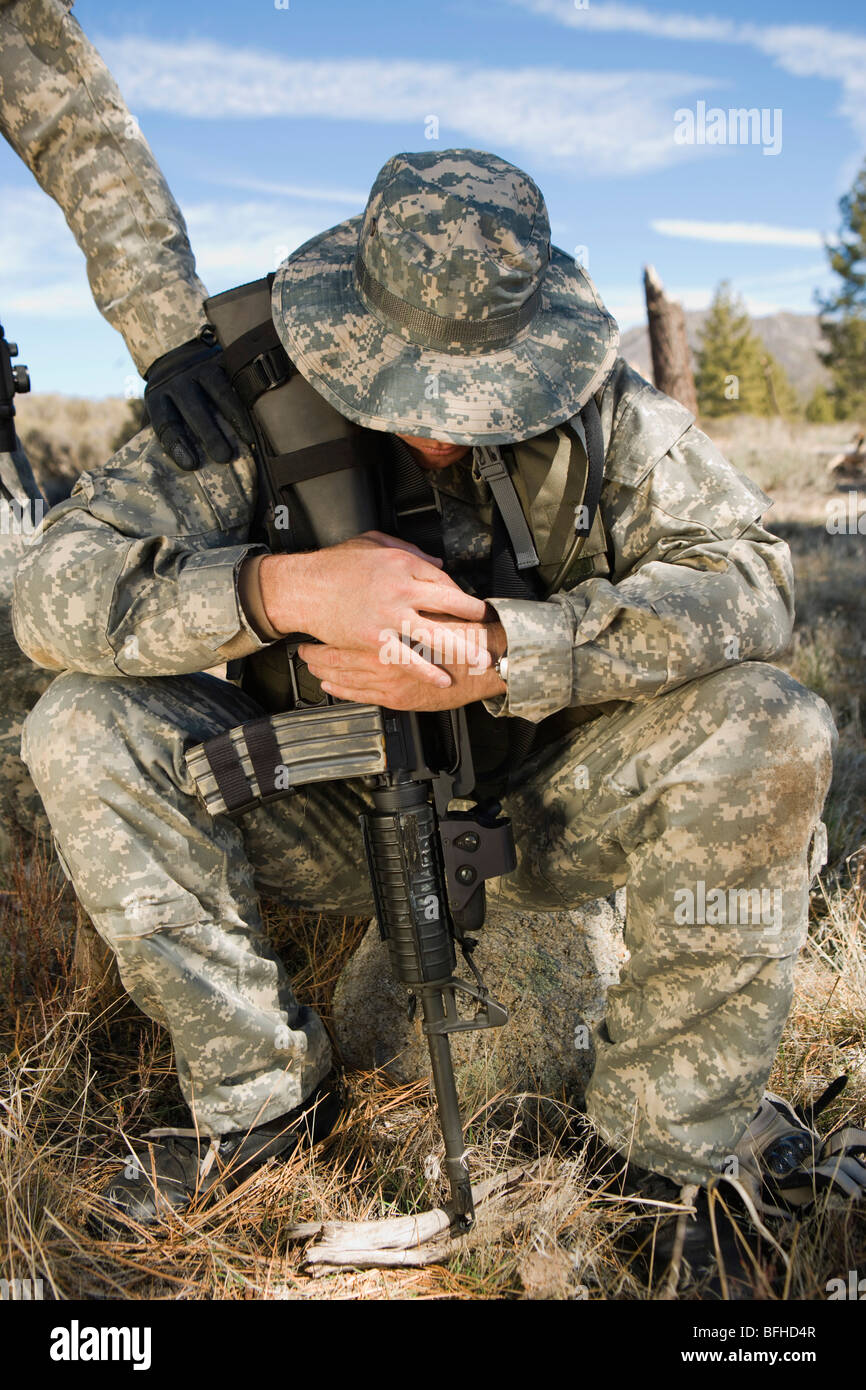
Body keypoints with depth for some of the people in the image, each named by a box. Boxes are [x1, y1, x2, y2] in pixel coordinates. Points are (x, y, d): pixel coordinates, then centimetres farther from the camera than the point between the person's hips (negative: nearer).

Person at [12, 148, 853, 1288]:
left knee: (773, 732, -25)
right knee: (83, 730, -18)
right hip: (338, 811, 1)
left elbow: (749, 577, -21)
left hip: (542, 806, 0)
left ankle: (667, 1147, -9)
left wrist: (505, 654, -35)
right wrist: (278, 588, -37)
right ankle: (263, 1091, -4)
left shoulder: (603, 410, -13)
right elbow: (56, 591, -18)